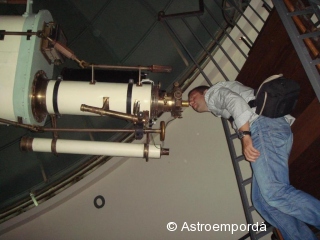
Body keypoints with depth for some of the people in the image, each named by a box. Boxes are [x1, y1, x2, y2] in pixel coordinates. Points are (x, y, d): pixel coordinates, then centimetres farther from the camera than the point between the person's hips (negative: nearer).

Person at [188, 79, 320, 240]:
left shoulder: (214, 91, 14)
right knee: (262, 201, -2)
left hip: (264, 124, -8)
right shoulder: (217, 109, 40)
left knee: (273, 192, -23)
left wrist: (245, 136, -17)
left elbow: (235, 101, -6)